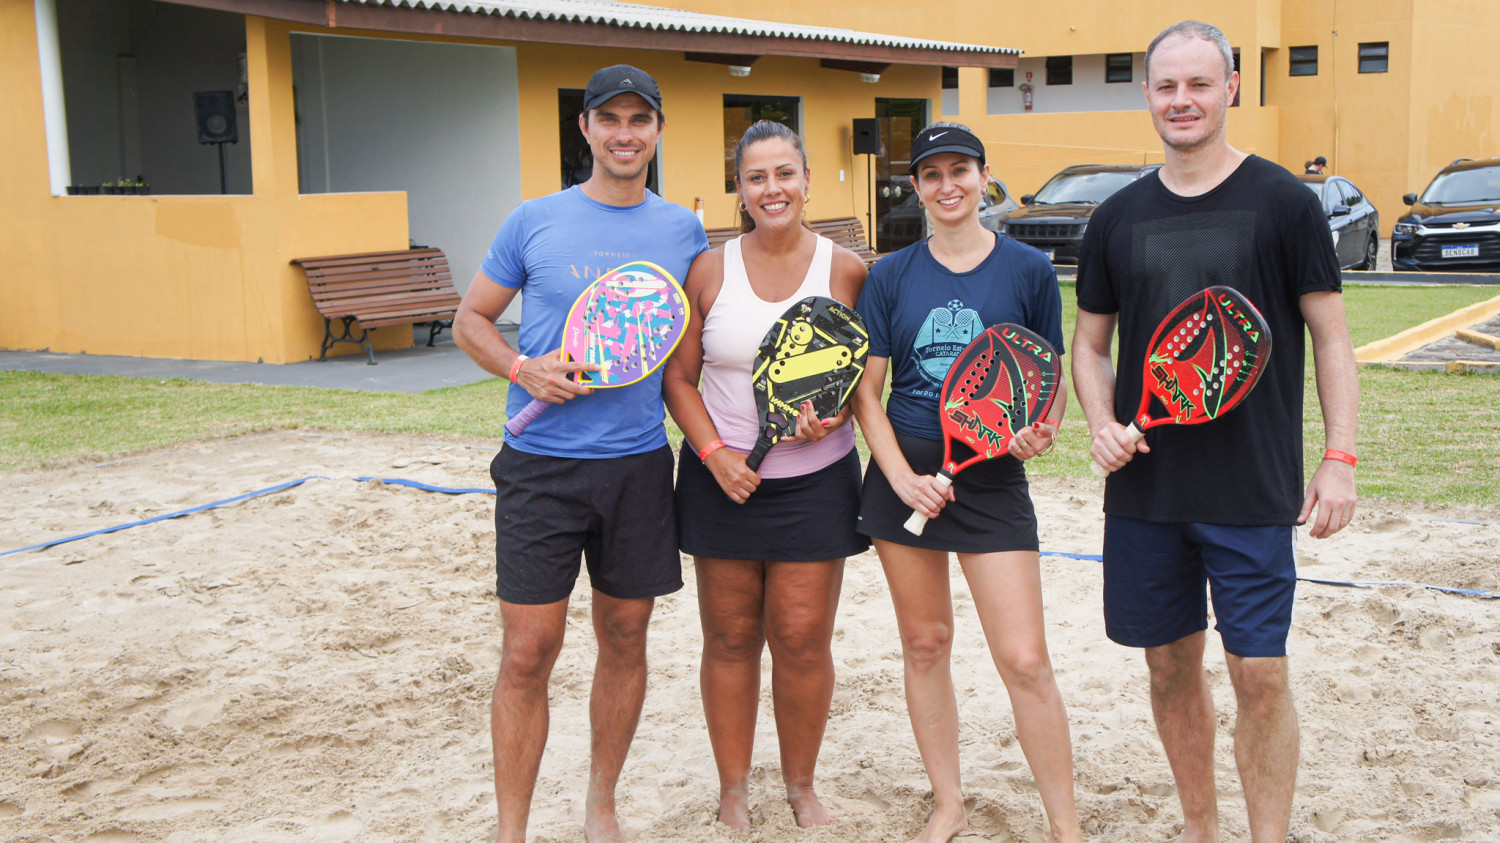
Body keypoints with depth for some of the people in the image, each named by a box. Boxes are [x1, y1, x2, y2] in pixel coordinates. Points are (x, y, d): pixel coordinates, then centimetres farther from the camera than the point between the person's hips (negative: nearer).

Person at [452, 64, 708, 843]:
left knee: (625, 635, 11)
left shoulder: (683, 230, 6)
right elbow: (470, 320, 5)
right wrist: (523, 370, -13)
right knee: (528, 650, -3)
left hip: (639, 465, 3)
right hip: (541, 465, -2)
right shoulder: (533, 222, -1)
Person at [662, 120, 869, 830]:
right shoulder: (710, 271, 0)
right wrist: (713, 452, -11)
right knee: (730, 638, 7)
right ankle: (733, 790, 23)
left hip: (816, 480, 0)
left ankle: (801, 785, 24)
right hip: (723, 479, 1)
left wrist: (832, 417, -15)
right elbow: (679, 377, 2)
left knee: (803, 640, 2)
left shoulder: (846, 270, -1)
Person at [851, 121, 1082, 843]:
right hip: (904, 472, 2)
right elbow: (866, 390, 3)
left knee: (1025, 659, -7)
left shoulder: (1028, 269, 0)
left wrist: (1040, 432, -15)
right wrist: (903, 477, -10)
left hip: (992, 478, -2)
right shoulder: (891, 275, 4)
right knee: (924, 643, 10)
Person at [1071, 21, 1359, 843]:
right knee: (1171, 667, 12)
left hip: (1253, 490, -3)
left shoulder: (1282, 202, -2)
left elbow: (1331, 338, 0)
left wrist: (1339, 457, -8)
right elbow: (1090, 344, 13)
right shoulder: (1117, 218, 6)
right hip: (1145, 487, 4)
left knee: (1258, 674, -2)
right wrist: (1101, 422, -5)